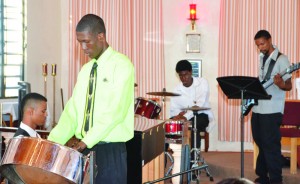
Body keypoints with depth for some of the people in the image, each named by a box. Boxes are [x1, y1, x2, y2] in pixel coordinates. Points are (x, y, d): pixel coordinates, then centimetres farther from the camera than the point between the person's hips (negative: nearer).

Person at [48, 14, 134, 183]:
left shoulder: (121, 65, -7)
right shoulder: (85, 69, 14)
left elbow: (116, 110, -18)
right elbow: (73, 110, 8)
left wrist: (87, 141, -24)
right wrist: (53, 141, -5)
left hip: (111, 150, -6)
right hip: (84, 149, 6)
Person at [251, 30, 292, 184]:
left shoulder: (281, 59, -9)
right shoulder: (262, 58, 14)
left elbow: (289, 86, -14)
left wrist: (281, 85, -35)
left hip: (272, 110, -8)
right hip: (257, 108, 8)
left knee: (271, 145, -7)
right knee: (260, 143, 13)